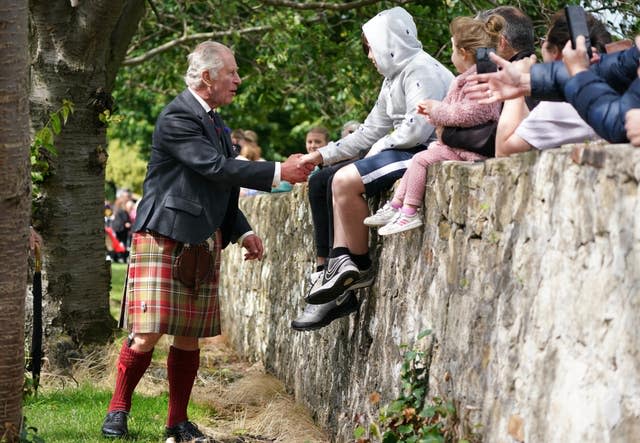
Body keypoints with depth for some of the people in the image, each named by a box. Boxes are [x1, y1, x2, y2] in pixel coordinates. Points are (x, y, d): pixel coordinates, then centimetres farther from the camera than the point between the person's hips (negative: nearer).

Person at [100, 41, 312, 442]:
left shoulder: (214, 120, 17)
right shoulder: (177, 117, -12)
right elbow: (216, 168, -21)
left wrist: (243, 232, 14)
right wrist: (279, 172, -20)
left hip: (203, 243, 8)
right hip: (163, 238, -8)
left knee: (190, 337, 7)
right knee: (148, 334, -10)